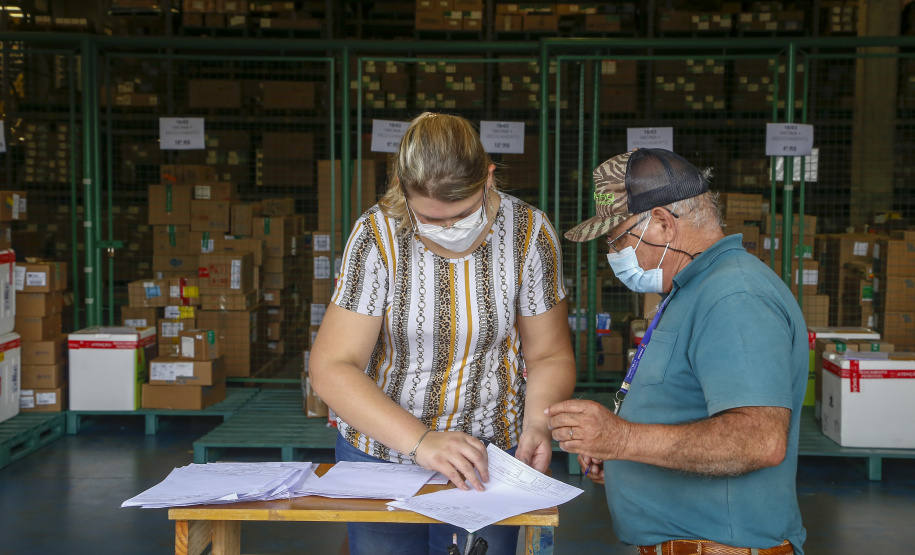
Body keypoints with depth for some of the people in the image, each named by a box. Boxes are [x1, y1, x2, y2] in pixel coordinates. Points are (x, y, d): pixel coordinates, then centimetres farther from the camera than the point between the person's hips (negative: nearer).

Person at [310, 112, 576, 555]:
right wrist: (420, 441, -30)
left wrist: (537, 424, -21)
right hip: (381, 449, -1)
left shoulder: (529, 233, -10)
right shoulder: (378, 236, -16)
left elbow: (550, 357, -1)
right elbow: (331, 368, -20)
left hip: (491, 456, 1)